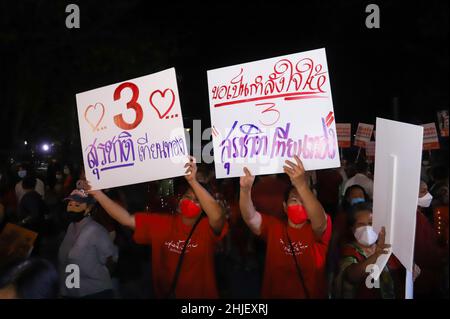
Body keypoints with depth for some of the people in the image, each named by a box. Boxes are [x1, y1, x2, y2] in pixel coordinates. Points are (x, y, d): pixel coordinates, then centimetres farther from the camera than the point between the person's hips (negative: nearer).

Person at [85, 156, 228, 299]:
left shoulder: (207, 228, -14)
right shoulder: (161, 223, -3)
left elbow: (217, 216, -37)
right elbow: (127, 219, -8)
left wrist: (193, 181, -43)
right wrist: (98, 193, -17)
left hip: (201, 295, -3)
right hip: (164, 294, 3)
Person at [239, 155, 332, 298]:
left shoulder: (319, 230, -2)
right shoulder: (273, 227, 4)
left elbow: (319, 221, -23)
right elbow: (250, 217, -10)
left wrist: (302, 185, -36)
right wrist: (245, 189, -29)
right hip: (273, 295, 1)